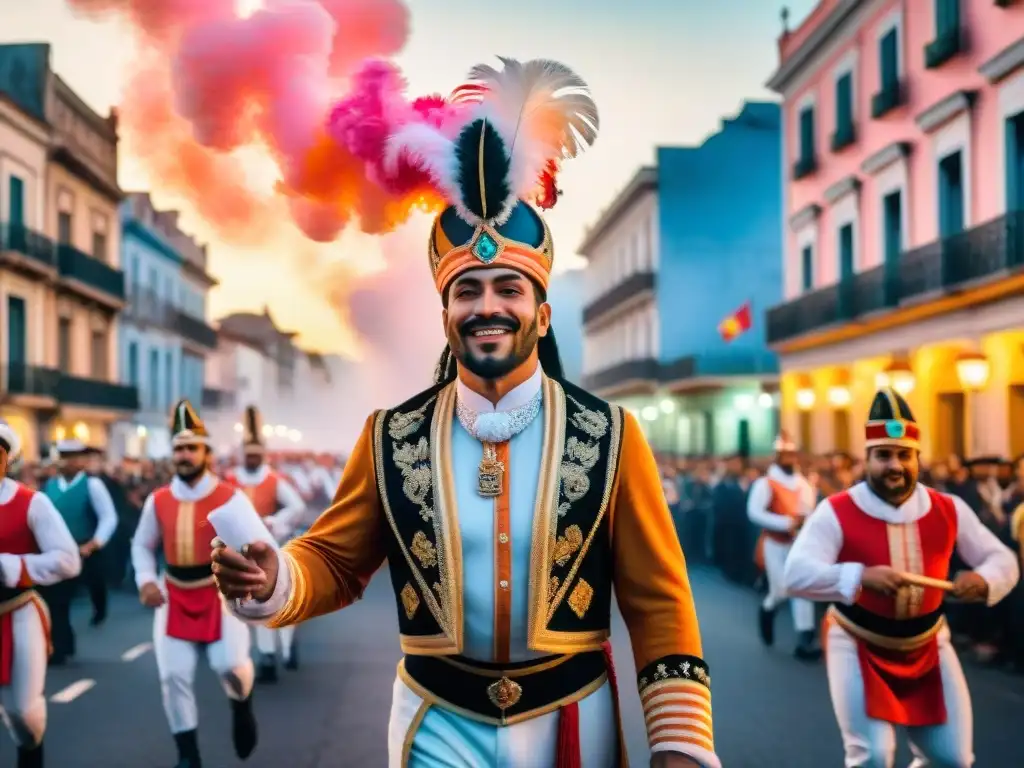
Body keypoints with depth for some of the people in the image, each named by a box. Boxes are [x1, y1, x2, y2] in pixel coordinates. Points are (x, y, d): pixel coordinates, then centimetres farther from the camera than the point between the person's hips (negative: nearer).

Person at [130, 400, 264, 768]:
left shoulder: (231, 497, -9)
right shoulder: (157, 501, 1)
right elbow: (142, 545, 14)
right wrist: (146, 581, -2)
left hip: (221, 593, -3)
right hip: (174, 596, 3)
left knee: (230, 664, -15)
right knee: (173, 674, -1)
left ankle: (241, 705, 24)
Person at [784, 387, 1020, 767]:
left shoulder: (948, 510, -6)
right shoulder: (836, 511, -20)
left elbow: (1002, 559, 0)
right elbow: (796, 574, -29)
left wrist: (983, 580, -24)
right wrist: (861, 577, -44)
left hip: (926, 645, 4)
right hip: (859, 644, -4)